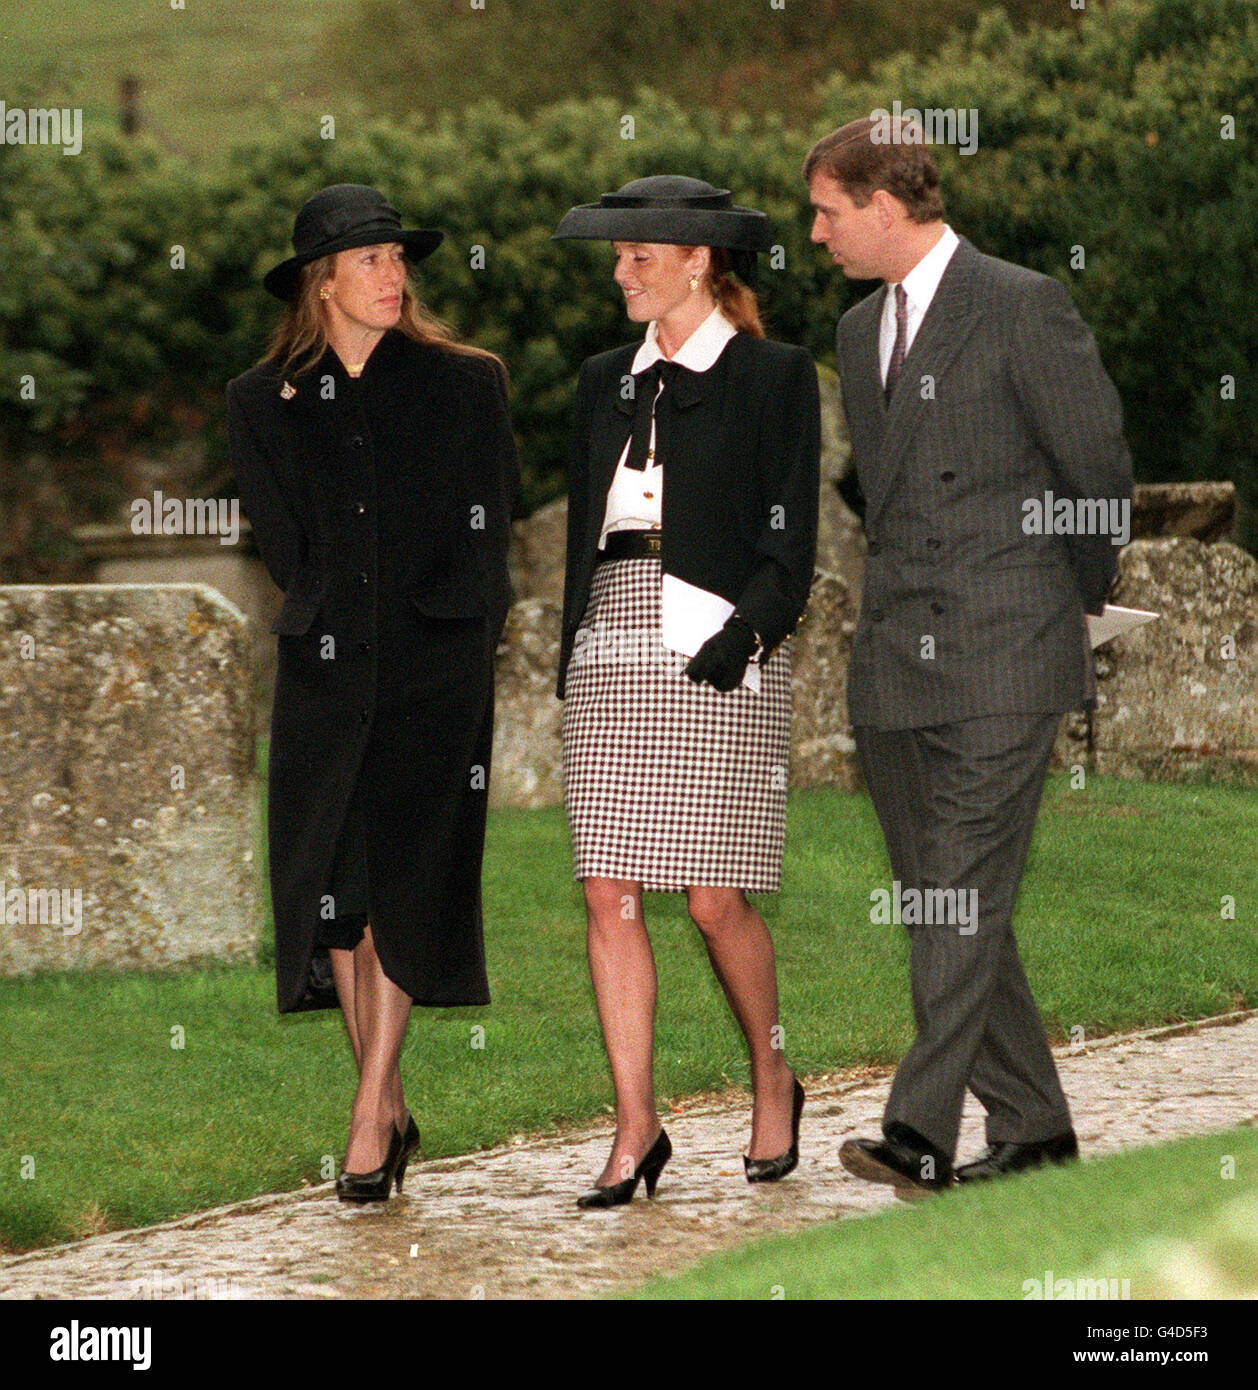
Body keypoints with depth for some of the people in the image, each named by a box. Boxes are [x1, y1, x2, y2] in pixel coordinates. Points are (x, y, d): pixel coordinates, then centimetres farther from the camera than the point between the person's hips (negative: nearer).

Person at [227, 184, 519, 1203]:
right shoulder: (264, 401, 7)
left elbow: (486, 535, 4)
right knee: (333, 886, 0)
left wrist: (449, 638, -1)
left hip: (435, 670, -2)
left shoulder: (465, 384, 3)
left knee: (404, 883, -7)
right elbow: (283, 543, 7)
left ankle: (369, 1118, -7)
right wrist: (335, 622, 0)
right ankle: (392, 1110, 12)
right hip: (327, 672, 2)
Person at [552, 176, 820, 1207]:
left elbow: (789, 538, -2)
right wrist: (573, 657, 13)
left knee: (716, 900, -5)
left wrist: (746, 632, -14)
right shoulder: (606, 382, 16)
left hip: (719, 656, -5)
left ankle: (773, 1080, 19)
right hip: (613, 649, 5)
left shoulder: (772, 377, 1)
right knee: (609, 894, -2)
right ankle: (636, 1125, 2)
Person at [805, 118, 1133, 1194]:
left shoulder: (1024, 308, -7)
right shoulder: (862, 329, 16)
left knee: (964, 902, -12)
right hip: (895, 662, 8)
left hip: (1002, 660, -8)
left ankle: (921, 1135, -16)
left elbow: (1100, 470, -2)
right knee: (936, 906, 7)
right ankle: (1032, 1130, 15)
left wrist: (1078, 601, 9)